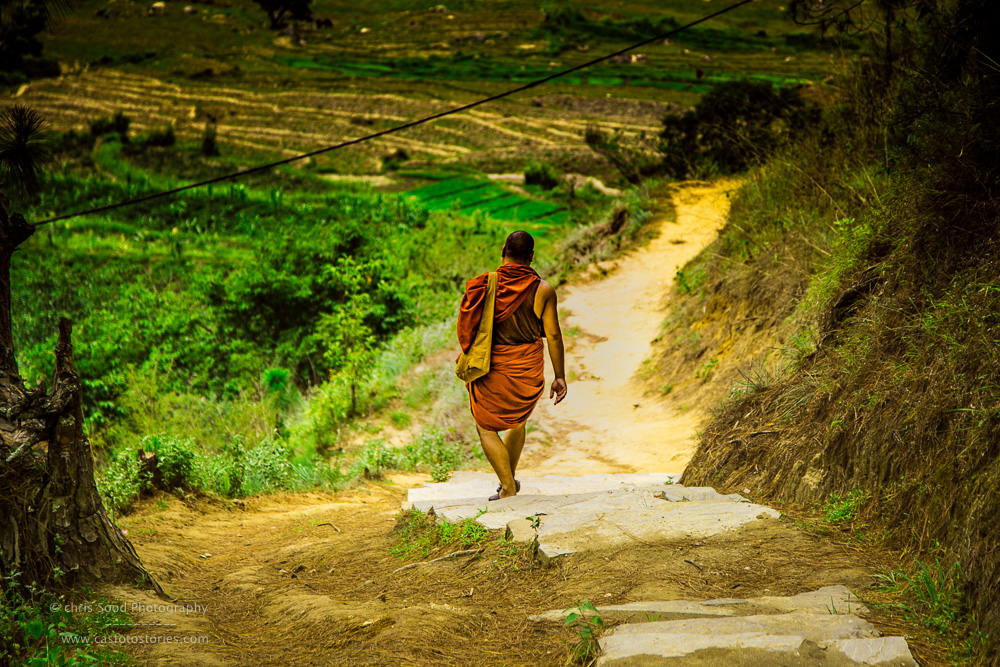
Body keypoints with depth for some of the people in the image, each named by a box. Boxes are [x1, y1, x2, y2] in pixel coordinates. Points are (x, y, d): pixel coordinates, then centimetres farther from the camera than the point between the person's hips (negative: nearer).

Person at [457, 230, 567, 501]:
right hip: (528, 370, 2)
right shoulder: (543, 290, -8)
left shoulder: (484, 285, -8)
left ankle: (508, 488, 1)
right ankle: (509, 478, 39)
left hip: (492, 367, -2)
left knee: (486, 427, 12)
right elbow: (553, 336, -7)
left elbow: (467, 330, -3)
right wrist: (560, 377, 1)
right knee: (517, 420, 27)